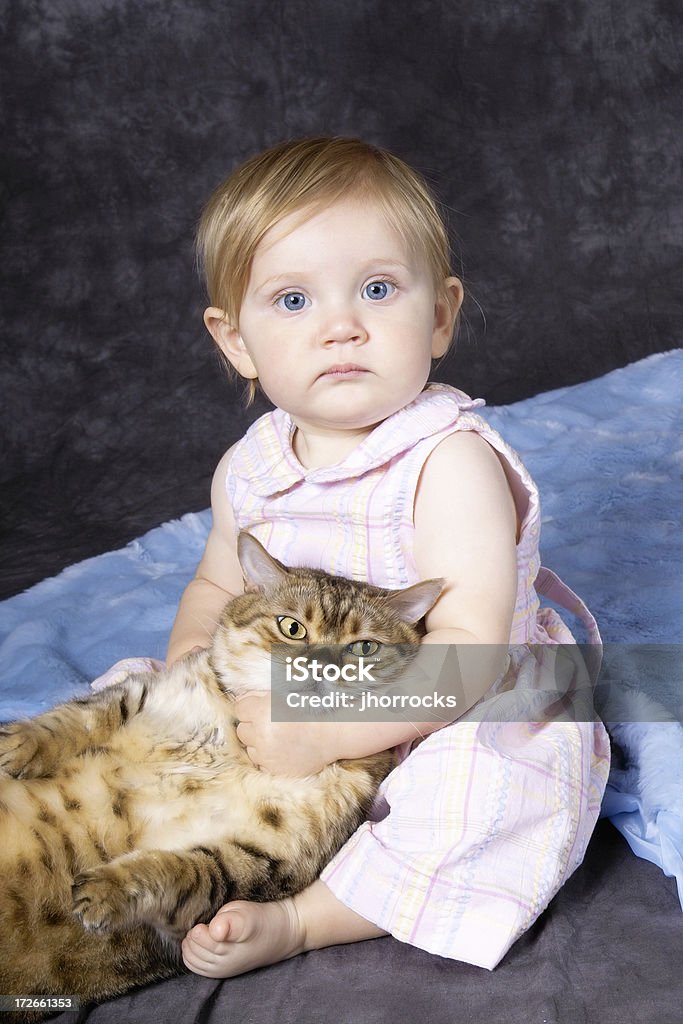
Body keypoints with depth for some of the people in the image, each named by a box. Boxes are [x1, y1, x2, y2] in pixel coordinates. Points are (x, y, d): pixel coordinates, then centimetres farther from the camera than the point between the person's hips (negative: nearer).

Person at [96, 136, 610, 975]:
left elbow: (470, 655, -32)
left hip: (464, 726, -5)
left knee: (483, 797, -34)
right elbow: (218, 584, 14)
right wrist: (193, 650, -7)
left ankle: (302, 919, -20)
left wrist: (323, 729, -35)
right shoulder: (247, 471, -5)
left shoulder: (451, 463, -25)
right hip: (305, 716, 6)